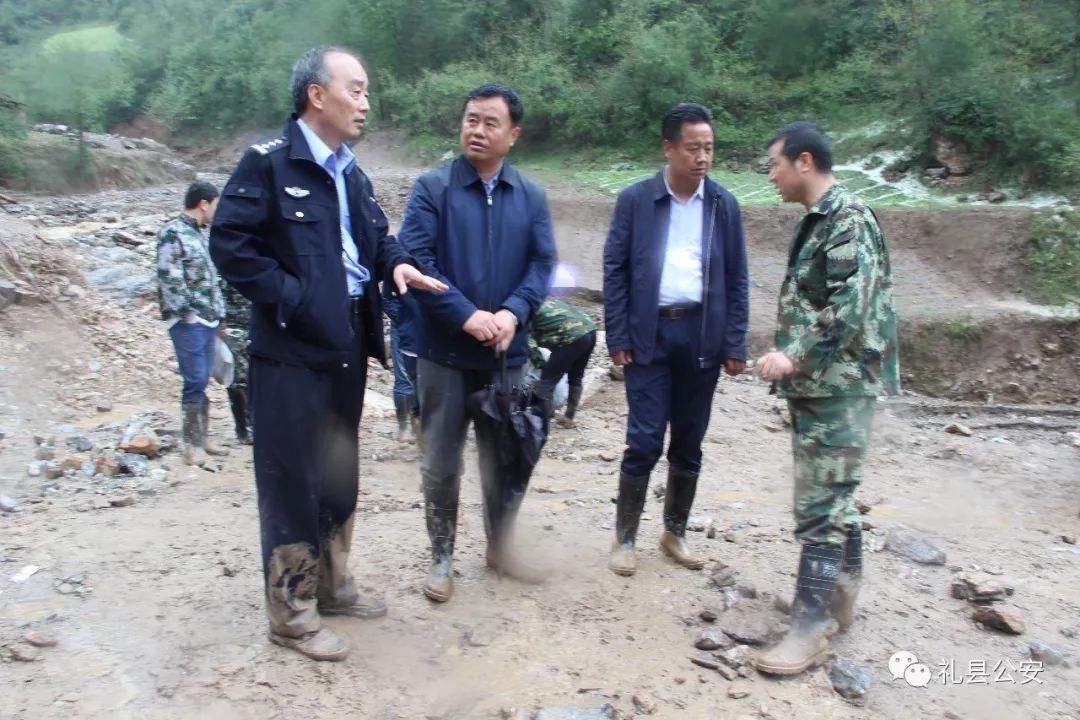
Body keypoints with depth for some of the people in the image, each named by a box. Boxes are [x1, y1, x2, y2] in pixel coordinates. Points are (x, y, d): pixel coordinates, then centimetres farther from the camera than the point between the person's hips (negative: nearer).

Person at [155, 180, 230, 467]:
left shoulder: (197, 233, 16)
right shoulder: (173, 233, -10)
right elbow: (169, 279, -16)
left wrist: (217, 313, 17)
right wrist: (187, 313, -16)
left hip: (207, 319, 8)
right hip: (188, 321, -8)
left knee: (202, 381, 12)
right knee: (195, 381, -6)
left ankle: (203, 437, 20)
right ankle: (192, 443, 3)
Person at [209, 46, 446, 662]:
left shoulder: (351, 172, 13)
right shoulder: (268, 163, -11)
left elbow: (375, 235, 19)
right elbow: (229, 242, -16)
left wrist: (396, 263, -3)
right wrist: (292, 298, -18)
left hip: (347, 345, 8)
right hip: (292, 348, -8)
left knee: (340, 473, 18)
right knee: (293, 479, 1)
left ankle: (332, 583, 35)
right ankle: (291, 612, 16)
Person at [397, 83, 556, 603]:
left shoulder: (531, 196, 6)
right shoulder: (432, 188, -3)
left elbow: (542, 262, 0)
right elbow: (414, 259, -12)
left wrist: (513, 313, -18)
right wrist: (466, 315, -21)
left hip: (507, 350, 3)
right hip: (444, 349, -2)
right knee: (441, 462, 7)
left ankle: (500, 547, 33)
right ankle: (442, 557, 24)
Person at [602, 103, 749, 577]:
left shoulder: (723, 205, 4)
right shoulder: (635, 200, -2)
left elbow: (736, 279, 6)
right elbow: (615, 270, -1)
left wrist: (735, 345, 1)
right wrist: (617, 338, -6)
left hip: (702, 335, 3)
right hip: (649, 334, -2)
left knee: (688, 444, 10)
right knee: (644, 441, -3)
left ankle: (674, 533, 27)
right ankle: (624, 538, 14)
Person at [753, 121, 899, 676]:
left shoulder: (849, 219, -14)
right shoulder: (817, 219, 15)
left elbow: (852, 308, -24)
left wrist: (795, 358, -27)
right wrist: (793, 361, 20)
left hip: (838, 386, -10)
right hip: (816, 383, 10)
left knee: (820, 504, -7)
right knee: (834, 493, 19)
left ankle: (809, 628, 0)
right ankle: (843, 592, 33)